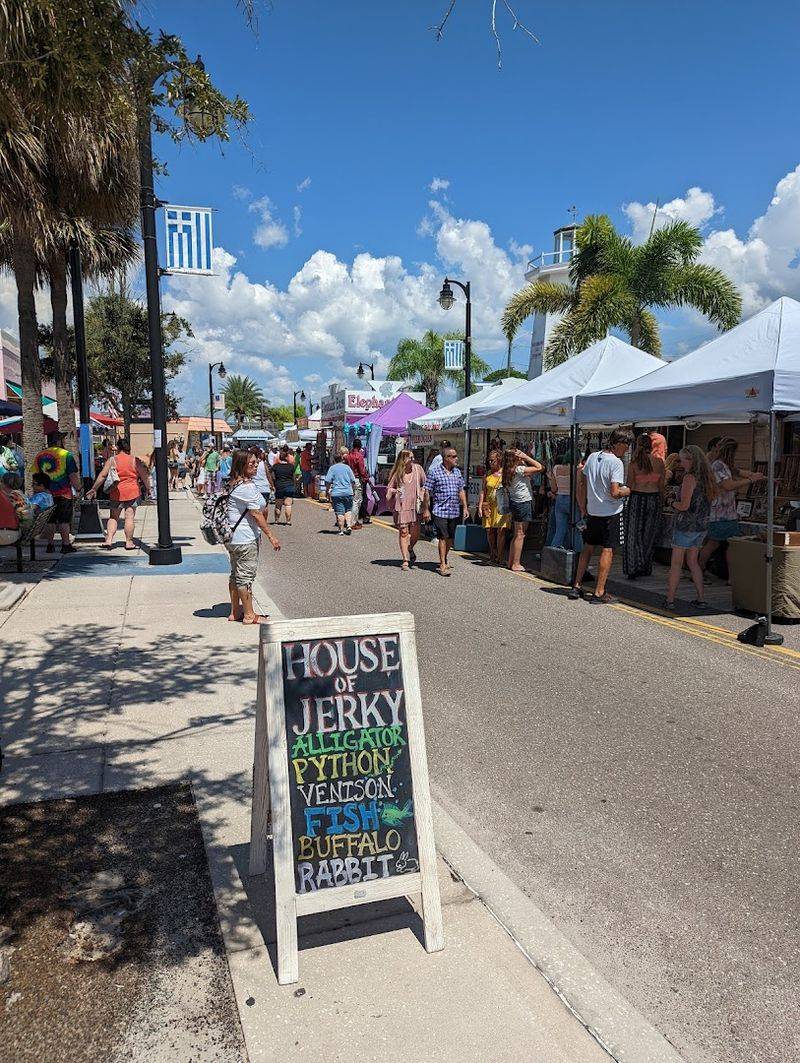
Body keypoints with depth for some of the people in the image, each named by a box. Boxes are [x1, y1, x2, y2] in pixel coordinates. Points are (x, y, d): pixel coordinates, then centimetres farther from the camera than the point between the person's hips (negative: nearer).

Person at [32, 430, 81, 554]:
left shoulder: (40, 455, 6)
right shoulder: (66, 454, -8)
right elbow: (73, 475, -11)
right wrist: (78, 488, 1)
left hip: (46, 493, 4)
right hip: (63, 493, -4)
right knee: (64, 520, 2)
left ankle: (49, 545, 12)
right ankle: (66, 544, 3)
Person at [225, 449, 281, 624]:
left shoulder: (234, 484, 11)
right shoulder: (247, 486, -19)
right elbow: (256, 515, -20)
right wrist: (271, 536, -16)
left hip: (233, 537, 10)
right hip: (245, 539, -10)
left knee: (236, 574, 16)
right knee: (246, 575, -2)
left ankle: (235, 612, 25)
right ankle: (249, 615, 7)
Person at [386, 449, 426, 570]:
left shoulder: (418, 469, 6)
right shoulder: (397, 473, 0)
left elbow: (425, 485, 16)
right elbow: (389, 488, 9)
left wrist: (421, 497, 3)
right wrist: (395, 491, -12)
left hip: (415, 505, 2)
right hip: (401, 506, -2)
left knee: (415, 532, -5)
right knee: (403, 532, -3)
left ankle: (410, 549, 27)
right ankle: (405, 560, 4)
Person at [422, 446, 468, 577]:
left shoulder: (457, 472, 13)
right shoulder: (434, 472, -4)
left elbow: (461, 491, 17)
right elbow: (427, 491, -4)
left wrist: (465, 507, 12)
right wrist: (426, 510, -6)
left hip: (455, 511, 5)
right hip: (440, 510, -5)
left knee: (450, 538, 10)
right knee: (443, 537, -9)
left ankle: (444, 559, 28)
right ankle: (442, 565, -5)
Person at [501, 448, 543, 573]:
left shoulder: (509, 471, 10)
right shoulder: (519, 469, -15)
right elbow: (539, 467, -14)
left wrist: (524, 459, 13)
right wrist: (526, 457, -7)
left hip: (515, 502, 9)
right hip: (523, 503, -9)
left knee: (517, 534, 15)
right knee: (520, 534, -4)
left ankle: (511, 562, 18)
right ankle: (516, 564, -2)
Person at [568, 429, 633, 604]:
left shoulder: (592, 457, 4)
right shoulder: (616, 462, -17)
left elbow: (582, 483, 10)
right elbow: (615, 493, -24)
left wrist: (583, 508, 19)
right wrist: (627, 491, -3)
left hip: (592, 511, 7)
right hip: (611, 513, -6)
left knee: (588, 548, 17)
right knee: (608, 550, 0)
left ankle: (576, 586, 19)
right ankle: (599, 592, 1)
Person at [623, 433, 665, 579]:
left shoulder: (634, 464, -10)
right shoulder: (659, 462, -3)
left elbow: (629, 486, -7)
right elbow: (662, 486, 3)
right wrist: (661, 503, 12)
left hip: (637, 499, -3)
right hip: (654, 500, 3)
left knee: (634, 535, 6)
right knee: (649, 536, 14)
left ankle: (633, 569, 3)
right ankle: (646, 569, 21)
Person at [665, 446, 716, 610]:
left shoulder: (690, 478, -16)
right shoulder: (707, 478, 8)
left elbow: (684, 505, -21)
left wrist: (673, 503, -1)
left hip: (686, 525, -8)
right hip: (702, 526, 8)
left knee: (676, 564, 0)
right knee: (692, 562, 17)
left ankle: (670, 599, 4)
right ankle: (701, 598, 16)